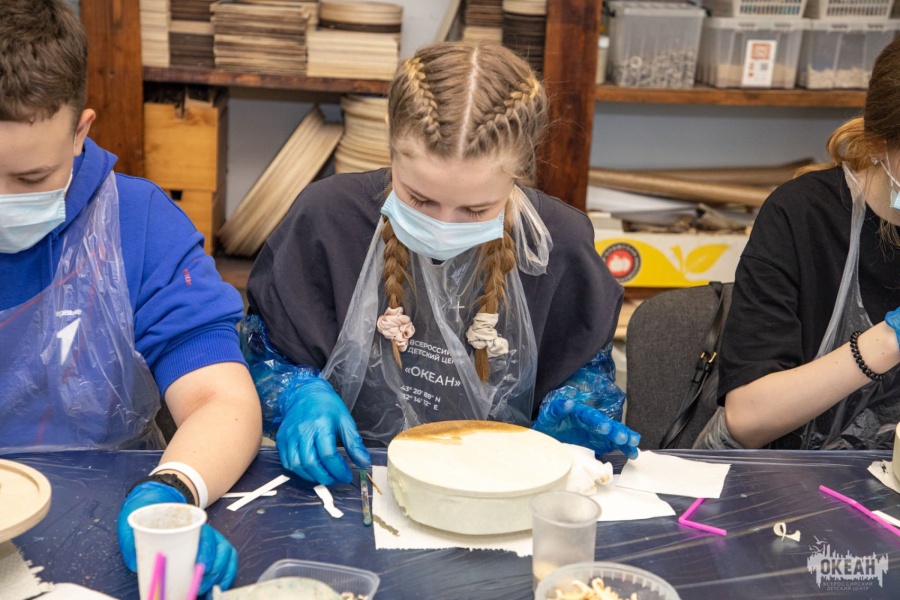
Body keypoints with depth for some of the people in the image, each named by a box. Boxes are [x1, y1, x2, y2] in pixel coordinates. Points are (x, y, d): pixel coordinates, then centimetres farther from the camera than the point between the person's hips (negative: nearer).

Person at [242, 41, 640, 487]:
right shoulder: (326, 217, -9)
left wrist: (564, 414, -9)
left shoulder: (560, 243, -6)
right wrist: (302, 399, -15)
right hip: (348, 478, 0)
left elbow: (586, 367, 11)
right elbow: (264, 353, 3)